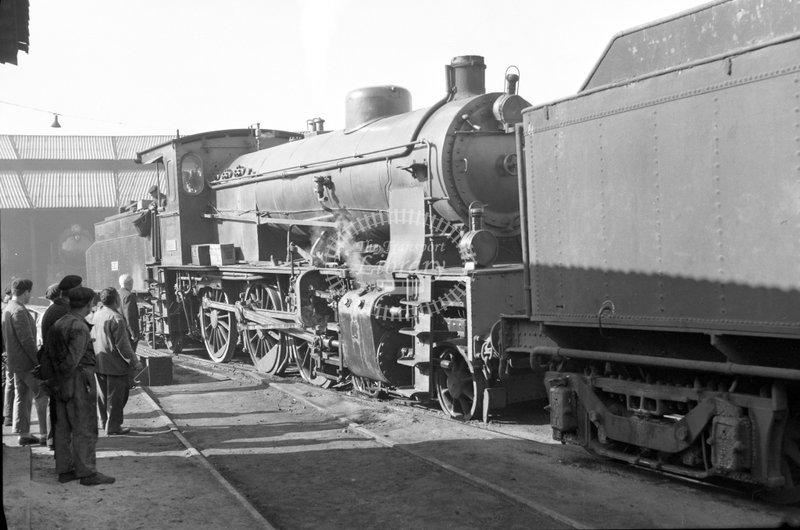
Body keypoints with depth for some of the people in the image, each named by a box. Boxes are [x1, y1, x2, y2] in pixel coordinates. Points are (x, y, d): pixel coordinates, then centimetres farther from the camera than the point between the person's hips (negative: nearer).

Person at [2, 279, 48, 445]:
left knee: (23, 397, 13)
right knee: (43, 396, -5)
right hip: (27, 363, -10)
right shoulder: (19, 311, -18)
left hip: (15, 362, 10)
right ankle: (45, 434, -5)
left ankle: (24, 433, 16)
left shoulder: (8, 309, 14)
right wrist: (38, 360, -19)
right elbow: (26, 340, -23)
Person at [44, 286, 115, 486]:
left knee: (64, 427, 12)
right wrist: (61, 379, -11)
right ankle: (87, 473, -1)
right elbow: (73, 359, -24)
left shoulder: (58, 323, 10)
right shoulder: (79, 328, -18)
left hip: (63, 383, 9)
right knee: (85, 428, -4)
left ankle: (64, 470, 17)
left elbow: (47, 351, 14)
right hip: (79, 381, -9)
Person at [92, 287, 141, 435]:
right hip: (115, 365, -8)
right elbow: (123, 345, -19)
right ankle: (113, 426, 5)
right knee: (116, 396, 1)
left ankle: (105, 422, 26)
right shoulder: (116, 319, -20)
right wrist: (134, 362, -12)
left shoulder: (96, 315, 5)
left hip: (98, 364, 8)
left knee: (103, 394, 16)